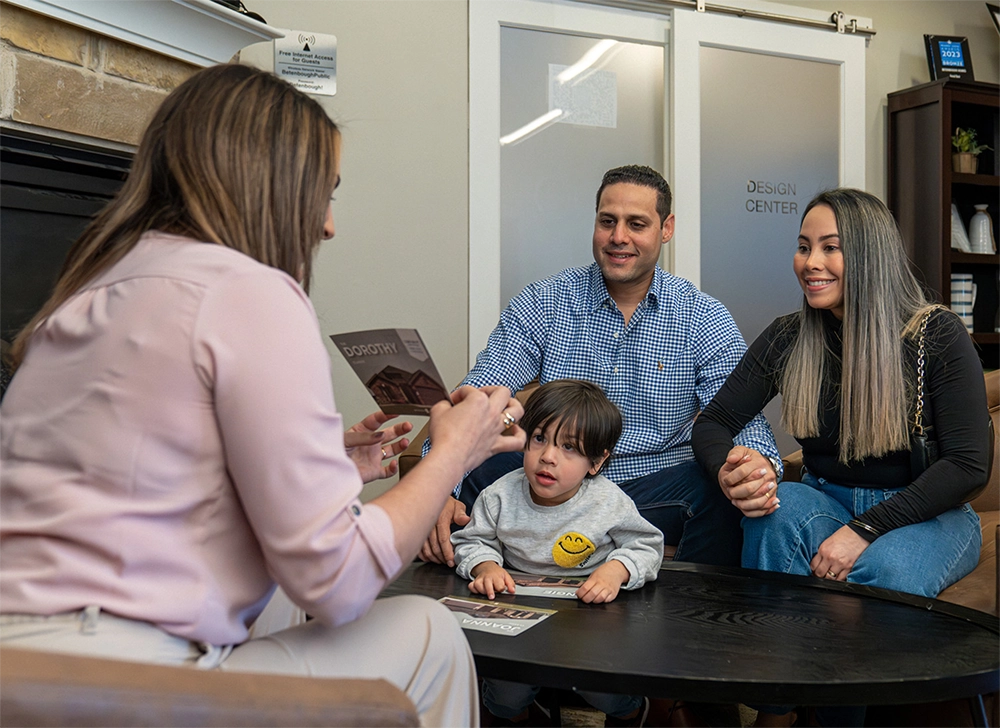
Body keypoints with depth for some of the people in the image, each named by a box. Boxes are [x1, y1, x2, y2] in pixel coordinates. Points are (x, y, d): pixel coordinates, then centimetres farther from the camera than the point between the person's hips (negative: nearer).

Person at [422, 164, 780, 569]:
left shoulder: (704, 319, 3)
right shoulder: (541, 305, 1)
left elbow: (742, 421, -5)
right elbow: (475, 401, -8)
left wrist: (760, 462, -32)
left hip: (660, 489, 0)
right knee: (478, 472, -28)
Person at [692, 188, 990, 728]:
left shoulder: (936, 334, -11)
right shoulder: (789, 338, -1)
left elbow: (969, 465, -14)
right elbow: (713, 422, 1)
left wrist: (865, 530, -24)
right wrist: (728, 472, -25)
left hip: (927, 514, -2)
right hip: (826, 503, 3)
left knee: (885, 569, -37)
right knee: (776, 508, -31)